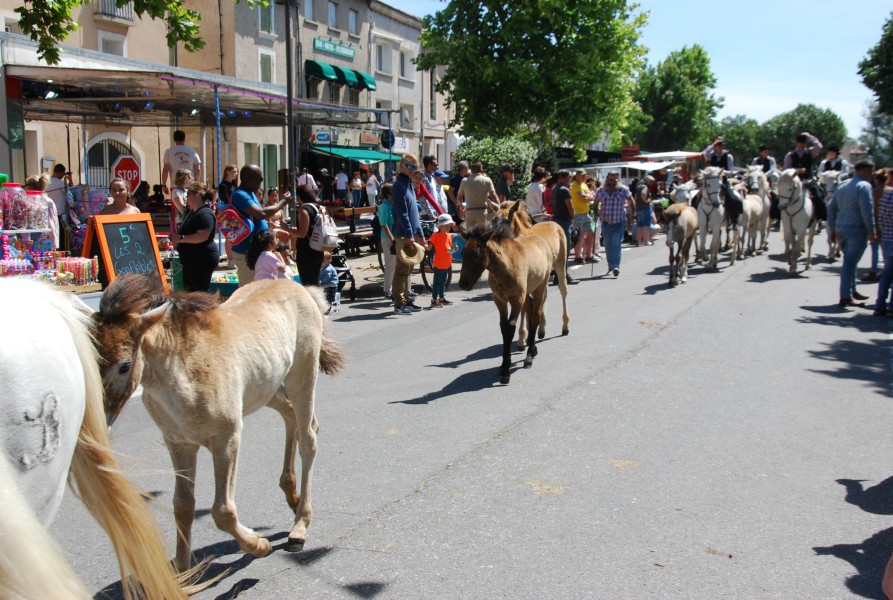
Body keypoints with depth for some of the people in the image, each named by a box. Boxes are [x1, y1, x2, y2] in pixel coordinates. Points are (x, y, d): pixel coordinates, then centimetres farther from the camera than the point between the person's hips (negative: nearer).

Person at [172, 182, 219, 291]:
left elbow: (202, 236, -29)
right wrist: (177, 238, 9)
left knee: (200, 293, -7)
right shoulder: (193, 212, 16)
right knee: (190, 291, 16)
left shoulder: (205, 214, -18)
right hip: (191, 259, 11)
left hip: (202, 260, -11)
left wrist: (181, 238, -23)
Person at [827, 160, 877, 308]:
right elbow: (867, 211, -18)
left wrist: (832, 229, 18)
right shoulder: (864, 186, -10)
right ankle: (846, 297, -5)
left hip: (840, 229, 8)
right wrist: (871, 232, -11)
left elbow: (831, 208, 16)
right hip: (857, 230, -8)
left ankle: (851, 291, 29)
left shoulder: (843, 185, 15)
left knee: (850, 261, 20)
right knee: (850, 262, -6)